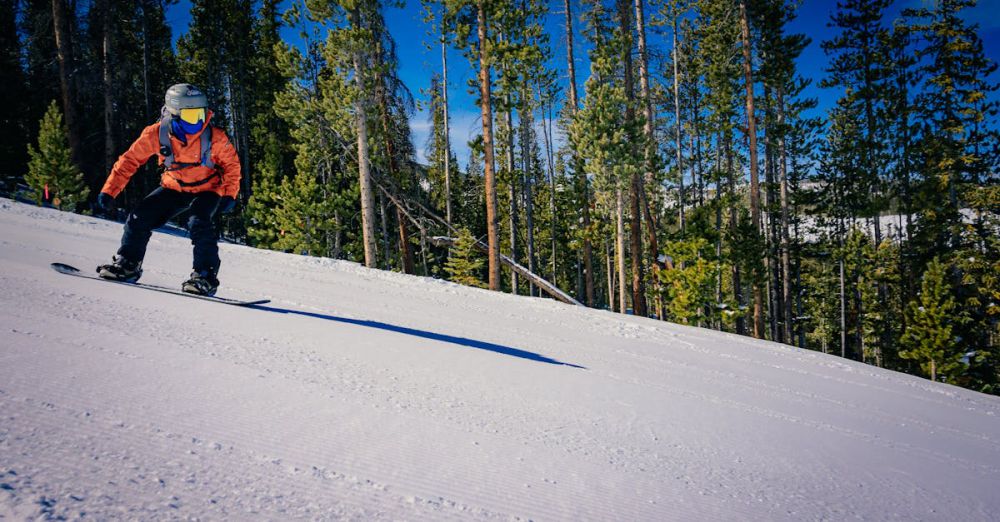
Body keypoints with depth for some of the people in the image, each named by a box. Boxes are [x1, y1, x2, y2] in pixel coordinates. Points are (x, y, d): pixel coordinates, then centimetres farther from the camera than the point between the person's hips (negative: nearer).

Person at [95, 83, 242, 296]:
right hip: (174, 188, 3)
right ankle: (128, 264, 15)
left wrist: (229, 195, -17)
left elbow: (232, 164, -8)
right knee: (139, 218, -7)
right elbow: (130, 160, -9)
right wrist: (109, 191, -12)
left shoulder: (215, 137, -25)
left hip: (206, 189, -3)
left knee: (199, 223, -30)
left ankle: (206, 276, -19)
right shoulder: (156, 134, -20)